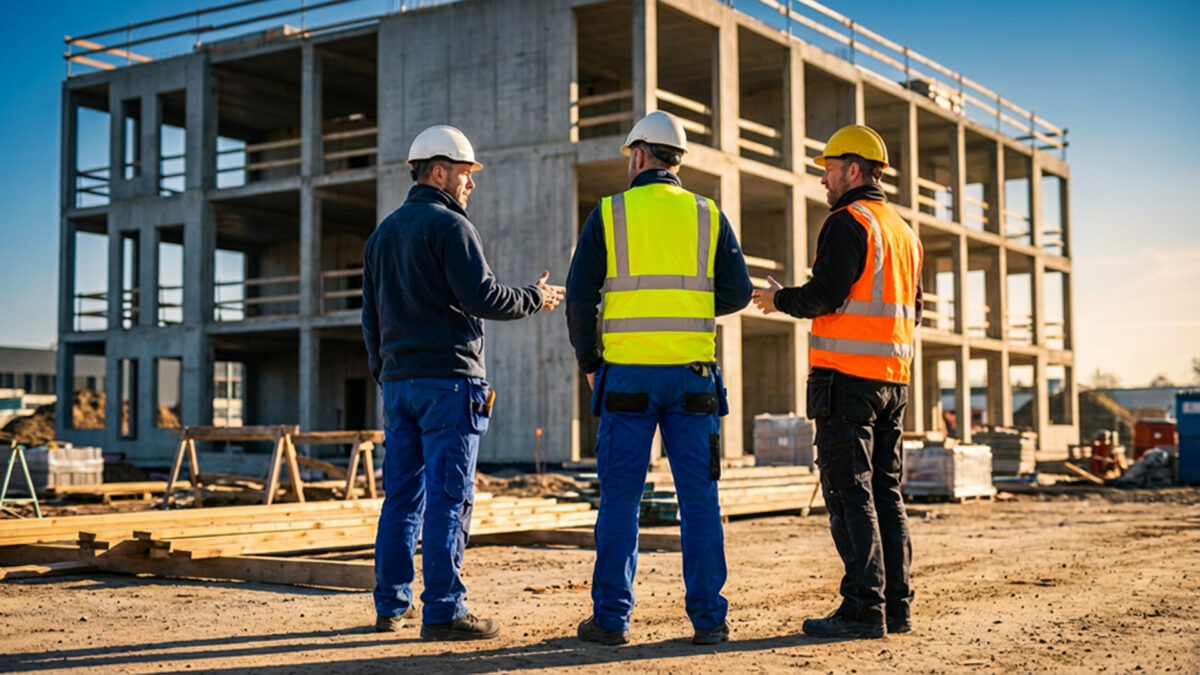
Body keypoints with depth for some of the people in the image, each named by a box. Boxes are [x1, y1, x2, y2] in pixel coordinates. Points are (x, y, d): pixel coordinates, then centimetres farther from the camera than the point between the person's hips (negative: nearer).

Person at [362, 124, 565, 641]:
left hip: (399, 380, 8)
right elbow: (481, 297, -16)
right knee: (448, 497, -6)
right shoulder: (449, 224, -8)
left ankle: (392, 606, 14)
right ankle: (443, 612, -6)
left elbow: (371, 316, 21)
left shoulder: (383, 233, 18)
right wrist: (535, 299, 0)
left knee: (401, 496, 11)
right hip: (448, 378, -8)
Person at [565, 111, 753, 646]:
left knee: (619, 498, 4)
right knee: (699, 497, 5)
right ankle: (708, 617, 5)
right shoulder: (708, 216, 6)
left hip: (626, 374, -1)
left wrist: (588, 362, 9)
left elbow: (580, 297, -2)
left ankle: (611, 618, 6)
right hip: (691, 375, 1)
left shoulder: (608, 214, 1)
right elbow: (737, 292, 2)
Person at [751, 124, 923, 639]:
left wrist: (779, 299, 0)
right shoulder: (903, 230, 19)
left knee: (849, 491, -7)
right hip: (893, 377, 9)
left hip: (847, 375, -9)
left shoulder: (848, 222, -9)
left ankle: (863, 608, -8)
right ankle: (896, 605, 11)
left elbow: (824, 296, -17)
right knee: (885, 490, 10)